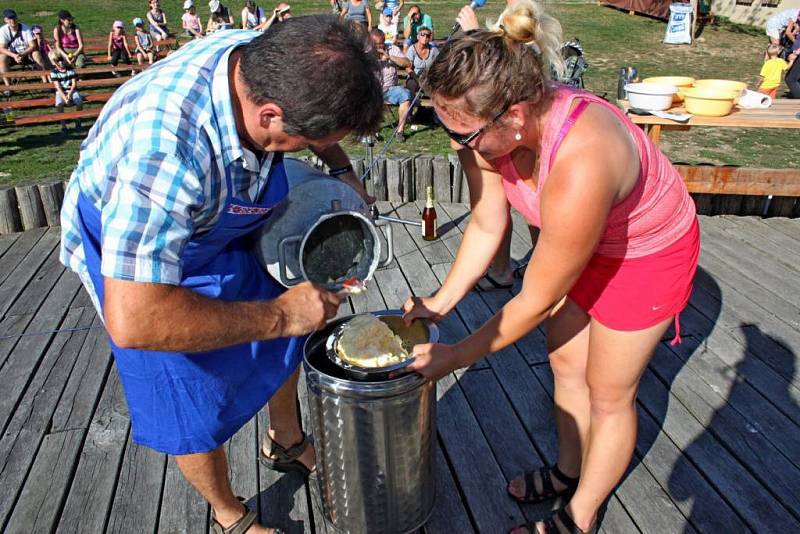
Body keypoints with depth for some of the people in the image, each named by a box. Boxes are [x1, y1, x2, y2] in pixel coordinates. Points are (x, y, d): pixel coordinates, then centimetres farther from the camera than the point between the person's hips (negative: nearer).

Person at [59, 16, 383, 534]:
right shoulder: (164, 150, -46)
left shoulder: (267, 59, -24)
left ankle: (286, 443, 46)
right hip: (130, 240, -6)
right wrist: (279, 314, -39)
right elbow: (134, 322, -46)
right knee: (194, 402, 3)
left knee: (288, 334, 17)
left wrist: (342, 169, -7)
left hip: (229, 214, 7)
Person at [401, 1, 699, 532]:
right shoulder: (493, 126, -23)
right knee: (565, 361, 18)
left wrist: (456, 357, -19)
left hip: (648, 254, -6)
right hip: (580, 238, 7)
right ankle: (569, 469, 44)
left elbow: (536, 302, -30)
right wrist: (439, 304, -10)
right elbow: (486, 226, -8)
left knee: (609, 394, 9)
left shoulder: (580, 166, -43)